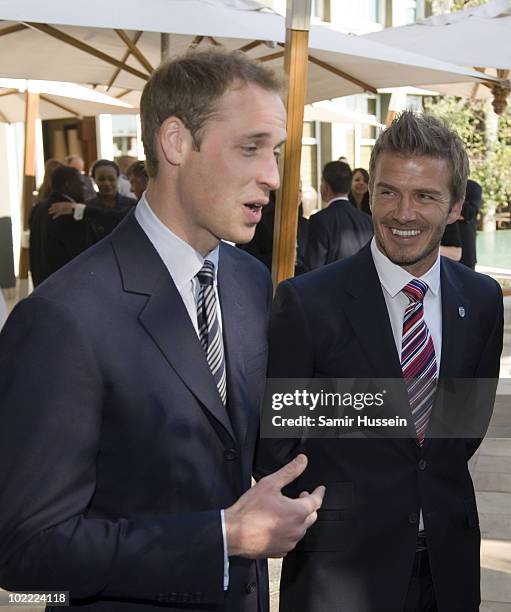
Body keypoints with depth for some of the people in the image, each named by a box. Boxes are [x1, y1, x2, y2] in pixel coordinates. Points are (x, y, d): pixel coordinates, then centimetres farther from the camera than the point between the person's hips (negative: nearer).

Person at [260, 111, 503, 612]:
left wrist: (440, 490, 8)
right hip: (342, 559, -4)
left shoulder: (482, 299, -1)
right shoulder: (306, 300, -15)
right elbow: (272, 439, -9)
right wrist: (328, 509, -2)